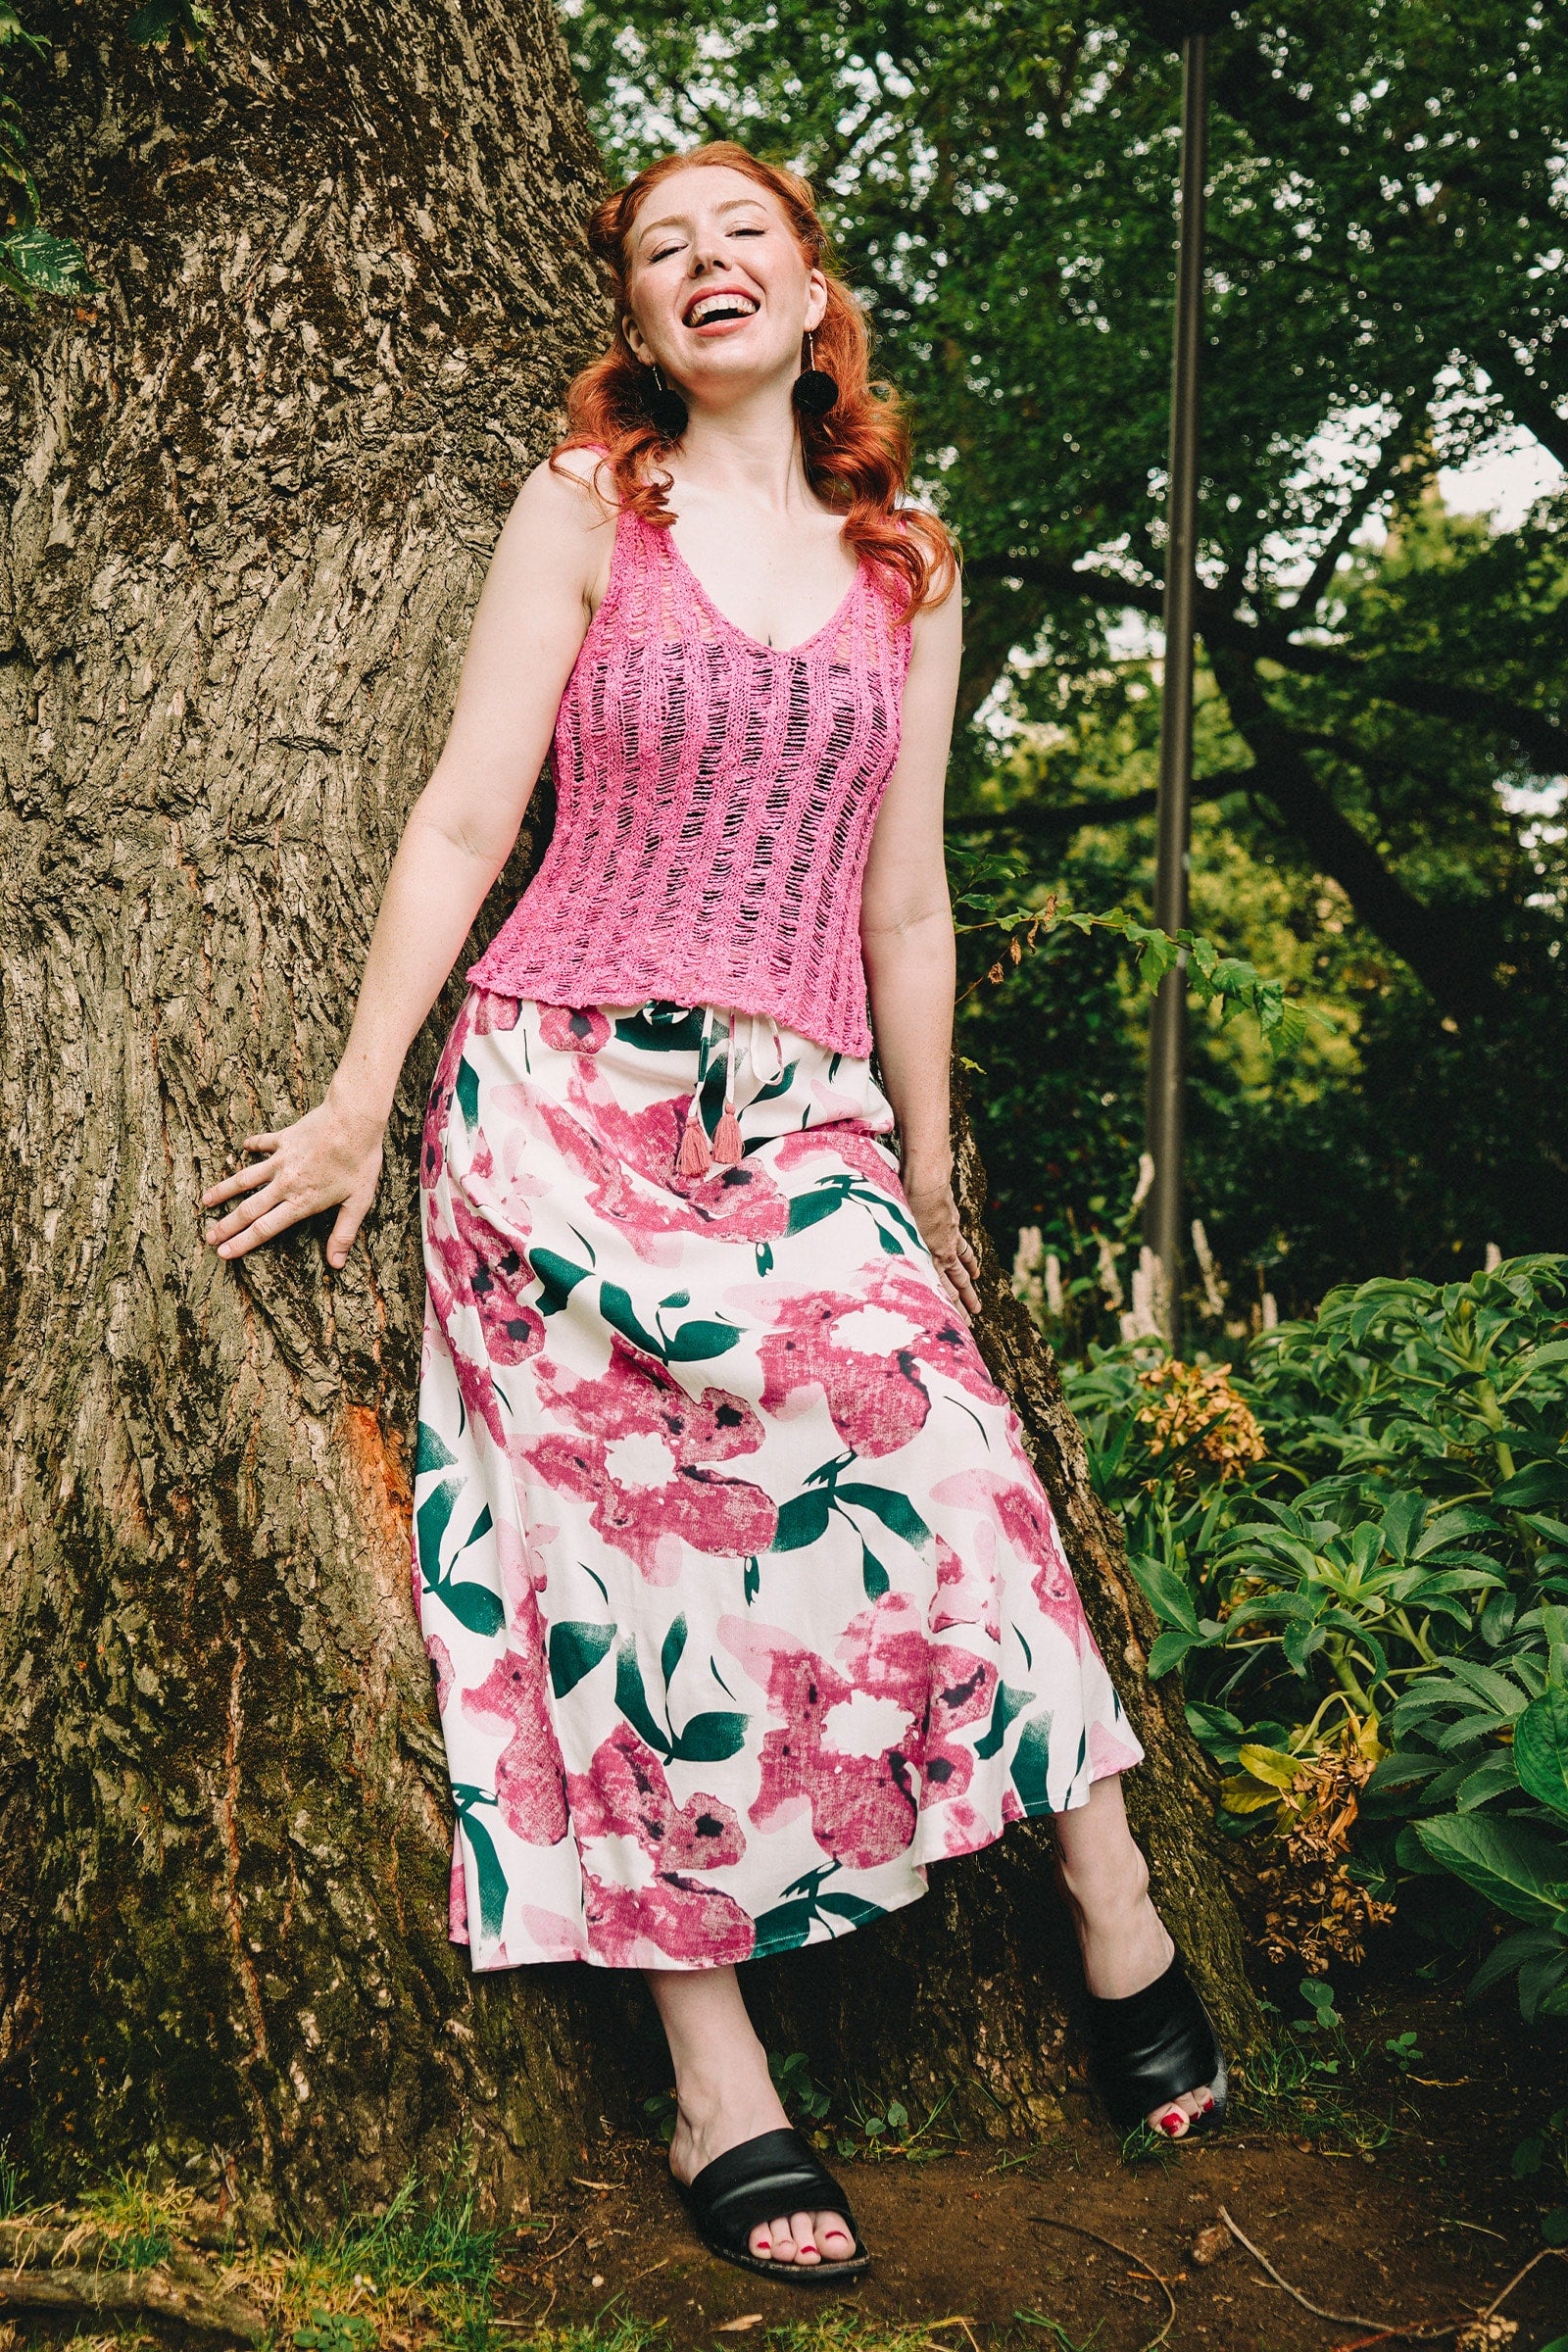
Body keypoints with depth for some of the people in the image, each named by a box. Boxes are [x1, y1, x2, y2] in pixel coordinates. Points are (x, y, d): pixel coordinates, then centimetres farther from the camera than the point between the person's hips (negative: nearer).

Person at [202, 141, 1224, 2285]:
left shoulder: (907, 564, 14)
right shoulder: (587, 511, 6)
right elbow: (463, 826, 3)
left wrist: (927, 1174, 17)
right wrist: (361, 1103, 0)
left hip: (802, 1121, 2)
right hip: (567, 1087, -2)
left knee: (936, 1478, -15)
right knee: (634, 1547, -6)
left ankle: (1121, 1932, 4)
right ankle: (720, 2098, 3)